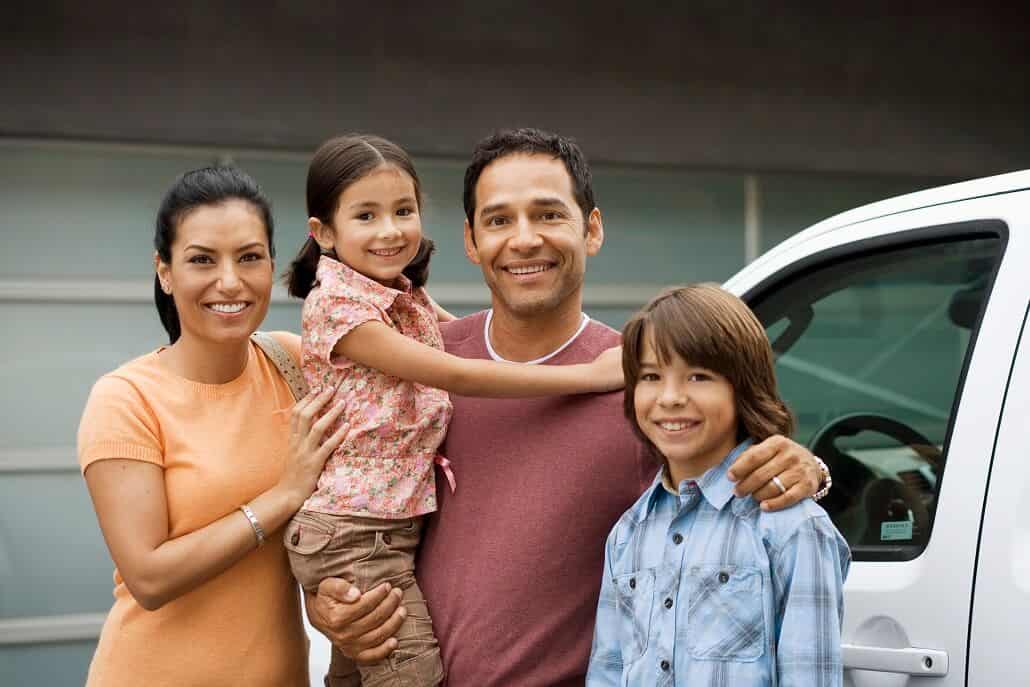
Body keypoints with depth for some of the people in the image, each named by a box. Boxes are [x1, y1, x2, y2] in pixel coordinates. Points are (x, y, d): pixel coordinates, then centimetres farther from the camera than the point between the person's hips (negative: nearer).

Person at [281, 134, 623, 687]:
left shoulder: (409, 298, 9)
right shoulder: (336, 306, -17)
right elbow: (459, 376, -21)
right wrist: (590, 374, -19)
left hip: (394, 529, 8)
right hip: (355, 533, -8)